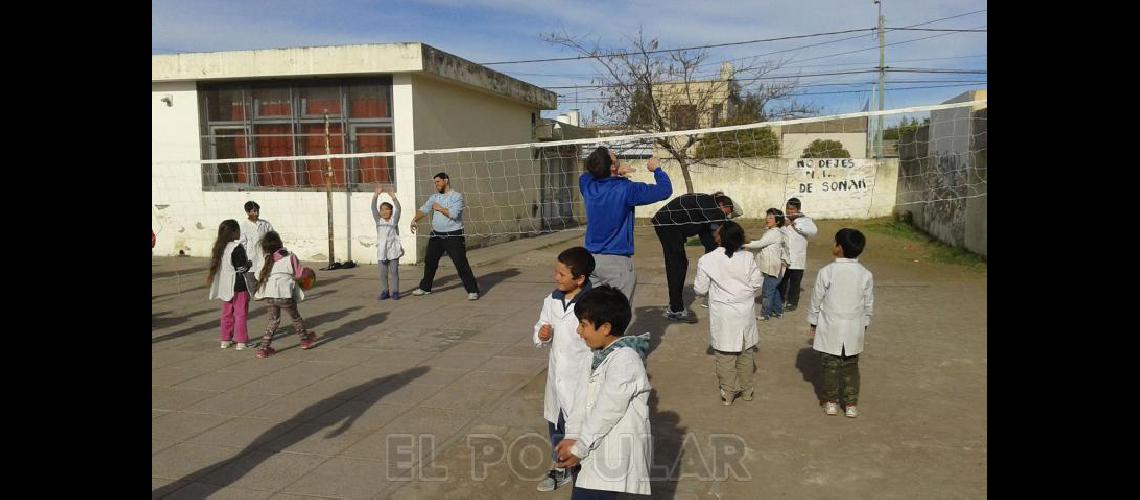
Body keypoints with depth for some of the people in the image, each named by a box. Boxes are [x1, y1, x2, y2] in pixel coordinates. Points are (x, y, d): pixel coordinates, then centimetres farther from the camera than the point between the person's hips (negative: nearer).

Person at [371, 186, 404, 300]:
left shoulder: (394, 220, 3)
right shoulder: (378, 220, 8)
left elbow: (398, 209, -12)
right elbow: (373, 207, -3)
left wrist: (393, 197, -26)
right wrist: (376, 195, -16)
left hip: (393, 250, -2)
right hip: (381, 251, 2)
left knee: (394, 272, 2)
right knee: (383, 273, 6)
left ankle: (394, 291, 8)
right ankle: (385, 291, 15)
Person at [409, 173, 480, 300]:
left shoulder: (457, 196, -7)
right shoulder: (434, 197, 11)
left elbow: (453, 214, -21)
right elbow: (424, 209, 1)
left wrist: (439, 208, -11)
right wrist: (415, 219, -16)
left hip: (453, 236, -6)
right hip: (436, 235, 6)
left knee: (461, 263, -9)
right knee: (429, 262, 15)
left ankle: (472, 290, -4)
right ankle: (425, 287, 32)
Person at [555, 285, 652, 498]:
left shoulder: (625, 360, -20)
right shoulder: (599, 355, 9)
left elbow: (607, 411, -20)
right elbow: (581, 399, 6)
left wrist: (579, 448, -12)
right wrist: (572, 437, -5)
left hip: (618, 458, -9)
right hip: (595, 453, 9)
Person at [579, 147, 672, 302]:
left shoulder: (587, 185, 0)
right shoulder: (626, 189, -16)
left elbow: (588, 173, 26)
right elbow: (665, 190, -13)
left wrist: (614, 173, 12)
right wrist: (656, 169, 5)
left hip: (590, 258, 6)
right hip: (617, 260, -6)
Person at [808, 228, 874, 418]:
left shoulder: (826, 272, -15)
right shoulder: (865, 274, -6)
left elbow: (817, 300, -7)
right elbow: (868, 304, 3)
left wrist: (813, 322, 6)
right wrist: (865, 324, 17)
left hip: (830, 328, -2)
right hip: (854, 329, 2)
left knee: (830, 365, 11)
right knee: (851, 366, 13)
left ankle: (831, 402, 19)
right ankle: (851, 404, 16)